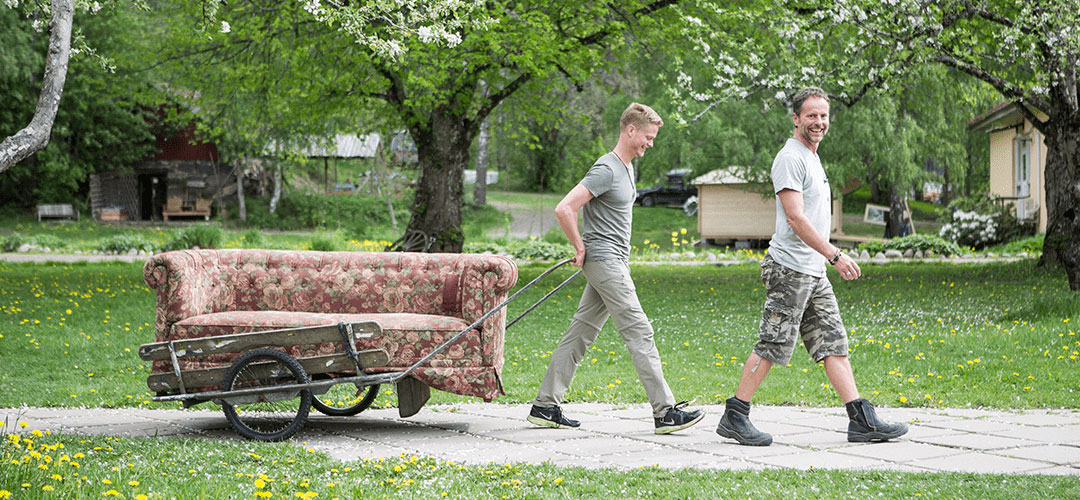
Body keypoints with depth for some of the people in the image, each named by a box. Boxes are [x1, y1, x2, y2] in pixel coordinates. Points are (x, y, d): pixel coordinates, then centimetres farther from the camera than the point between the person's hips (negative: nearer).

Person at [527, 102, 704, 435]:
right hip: (605, 261, -10)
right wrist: (580, 248, -12)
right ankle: (665, 412, -10)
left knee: (580, 333, 9)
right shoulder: (606, 169, -15)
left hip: (614, 263, 10)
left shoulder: (627, 169, 16)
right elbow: (564, 210, -21)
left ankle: (545, 406, 12)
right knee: (639, 332, -10)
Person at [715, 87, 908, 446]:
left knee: (834, 345, 5)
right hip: (789, 269, -10)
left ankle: (863, 421, 3)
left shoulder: (812, 158, 20)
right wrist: (834, 255, -23)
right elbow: (795, 218, -20)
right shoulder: (790, 158, -11)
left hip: (814, 274, 10)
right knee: (771, 347, -6)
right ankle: (733, 418, 1)